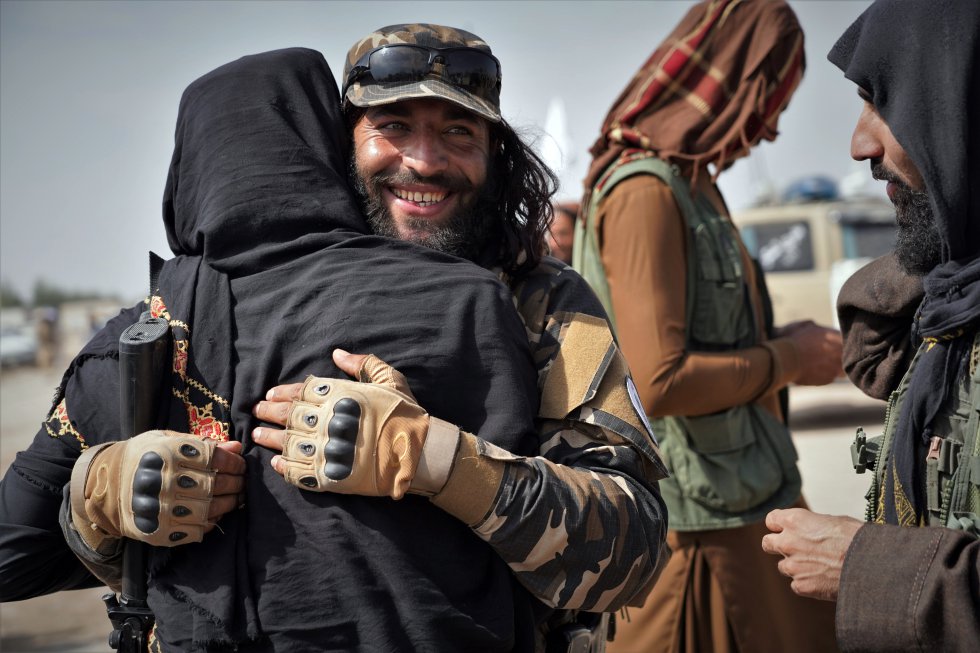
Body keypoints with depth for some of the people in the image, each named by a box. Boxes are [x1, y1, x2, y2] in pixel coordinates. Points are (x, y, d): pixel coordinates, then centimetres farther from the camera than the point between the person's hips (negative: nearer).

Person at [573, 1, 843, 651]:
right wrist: (789, 360, -12)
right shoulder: (645, 189, -16)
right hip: (706, 517, -9)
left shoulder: (691, 184, 13)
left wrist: (781, 342, 7)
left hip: (748, 498, 9)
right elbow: (661, 381, -25)